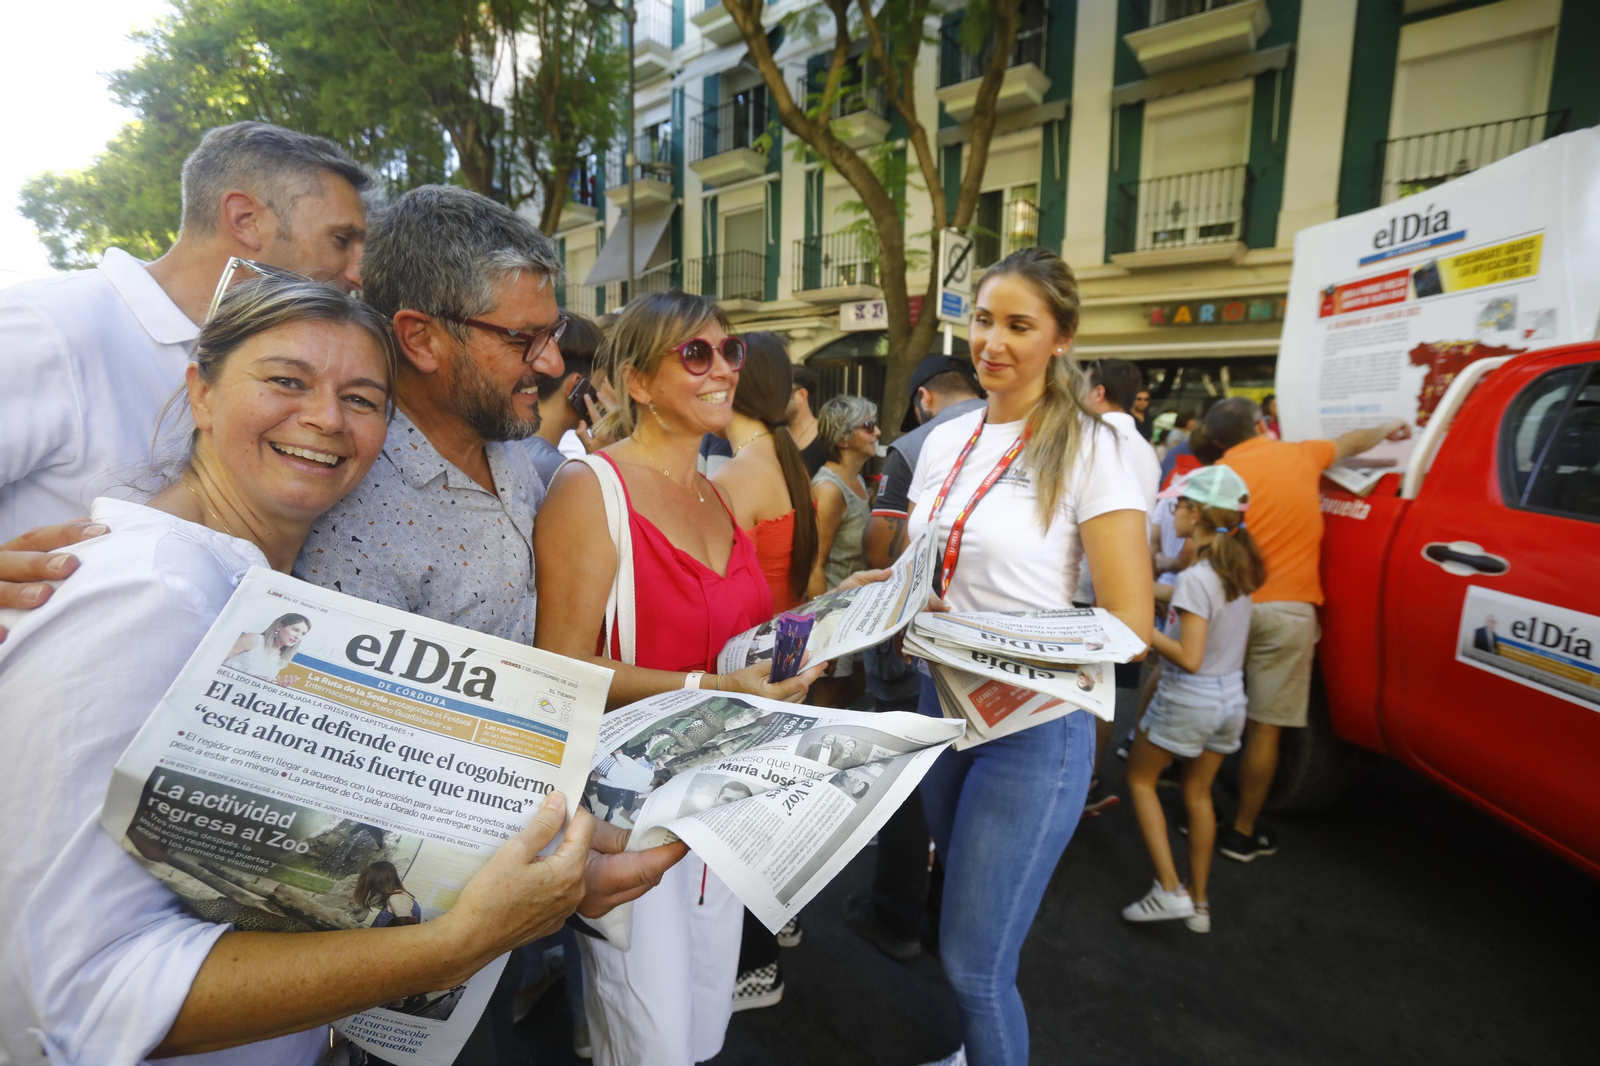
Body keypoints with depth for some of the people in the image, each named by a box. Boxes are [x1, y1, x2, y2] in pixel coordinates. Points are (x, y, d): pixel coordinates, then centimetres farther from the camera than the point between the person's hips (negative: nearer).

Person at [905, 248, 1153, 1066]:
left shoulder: (1089, 448, -12)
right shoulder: (946, 442, 5)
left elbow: (1128, 623, -15)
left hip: (1035, 722, -6)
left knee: (973, 962, 1)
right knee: (963, 916, 24)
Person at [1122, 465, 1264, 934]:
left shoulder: (1195, 579, -23)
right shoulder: (1239, 569, 2)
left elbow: (1190, 659, -24)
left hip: (1190, 699, -8)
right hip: (1231, 697, 8)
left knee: (1140, 779, 12)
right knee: (1199, 794, 18)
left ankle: (1170, 889, 8)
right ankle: (1199, 903, 27)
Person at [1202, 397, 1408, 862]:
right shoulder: (1301, 454, 10)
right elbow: (1349, 443, 33)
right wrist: (1385, 431, 52)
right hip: (1286, 612, 1)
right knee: (1264, 727, 4)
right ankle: (1243, 833, 13)